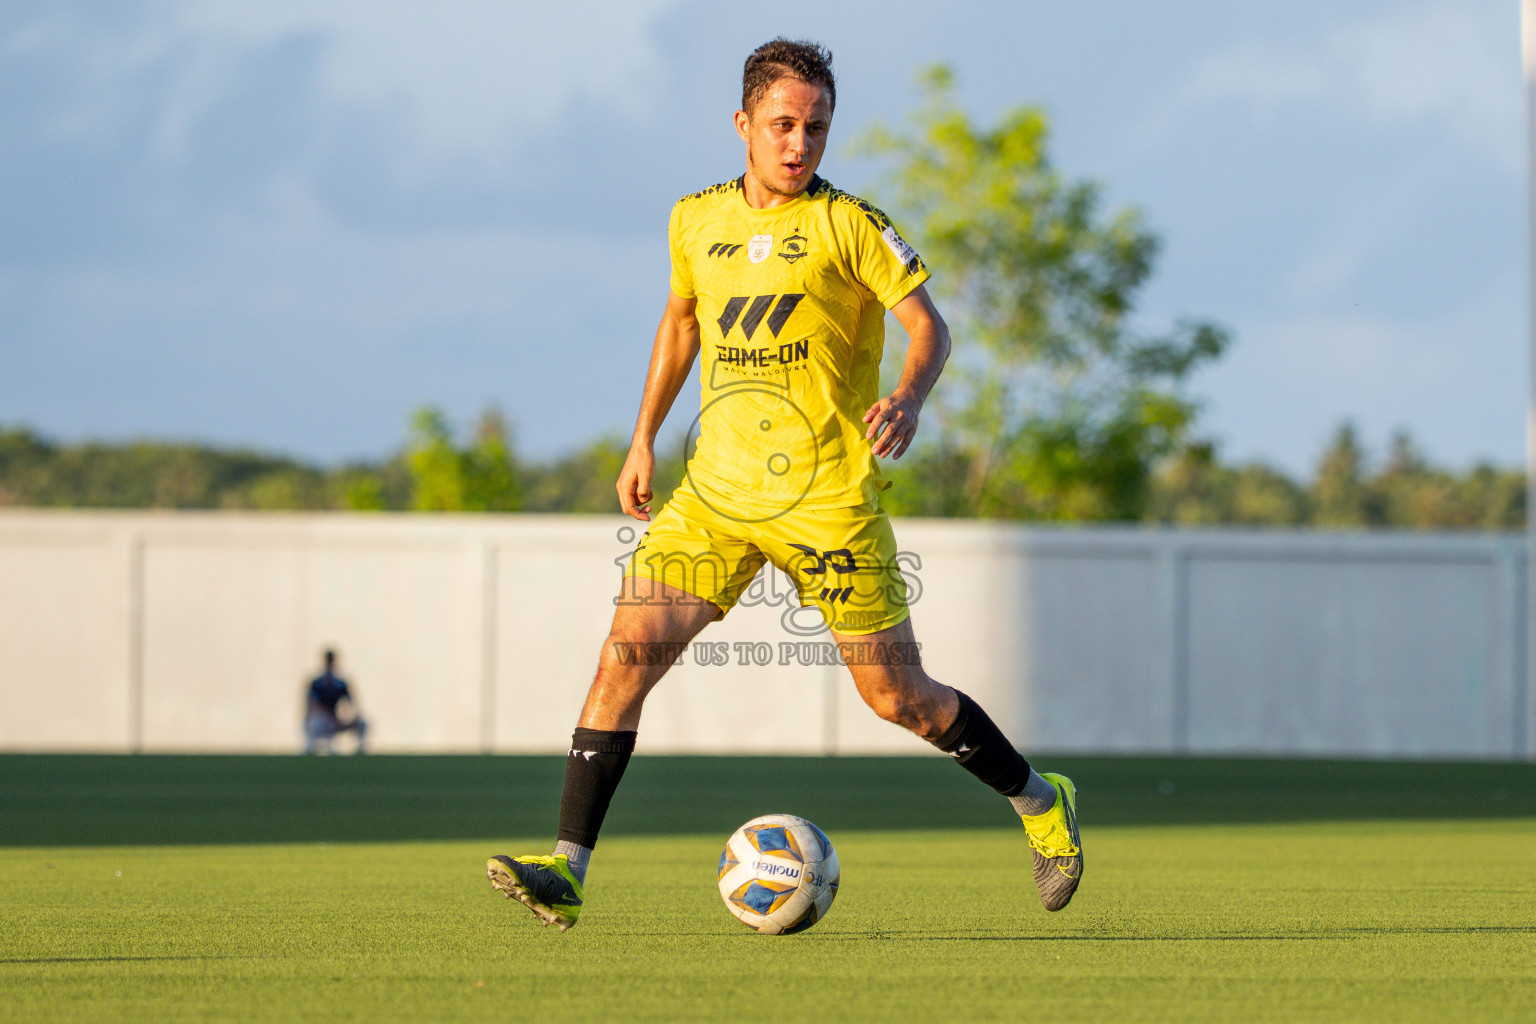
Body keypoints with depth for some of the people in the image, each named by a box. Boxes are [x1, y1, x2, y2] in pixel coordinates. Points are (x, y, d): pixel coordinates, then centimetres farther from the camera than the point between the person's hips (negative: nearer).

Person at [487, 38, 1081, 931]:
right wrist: (644, 438, 21)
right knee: (628, 650, -13)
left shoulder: (847, 224, -6)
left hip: (829, 496, -4)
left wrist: (908, 401, -29)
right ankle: (568, 872, -14)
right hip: (717, 489, 4)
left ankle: (1042, 804, 26)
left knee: (899, 697, 1)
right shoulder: (697, 221, 8)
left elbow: (929, 326, -9)